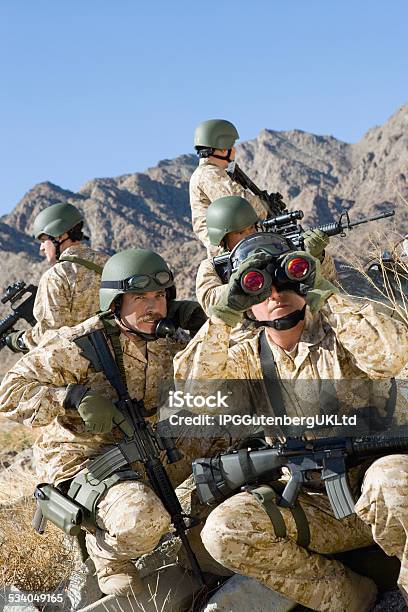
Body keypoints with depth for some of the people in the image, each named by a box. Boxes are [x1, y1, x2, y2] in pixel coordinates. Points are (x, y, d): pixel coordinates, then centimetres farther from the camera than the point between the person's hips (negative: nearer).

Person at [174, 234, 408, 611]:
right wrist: (225, 313, -13)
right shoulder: (247, 358, 9)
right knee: (223, 531, -21)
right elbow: (193, 387, -9)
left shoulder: (341, 331, 1)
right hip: (314, 507, 3)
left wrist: (323, 294, -17)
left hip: (374, 491, -3)